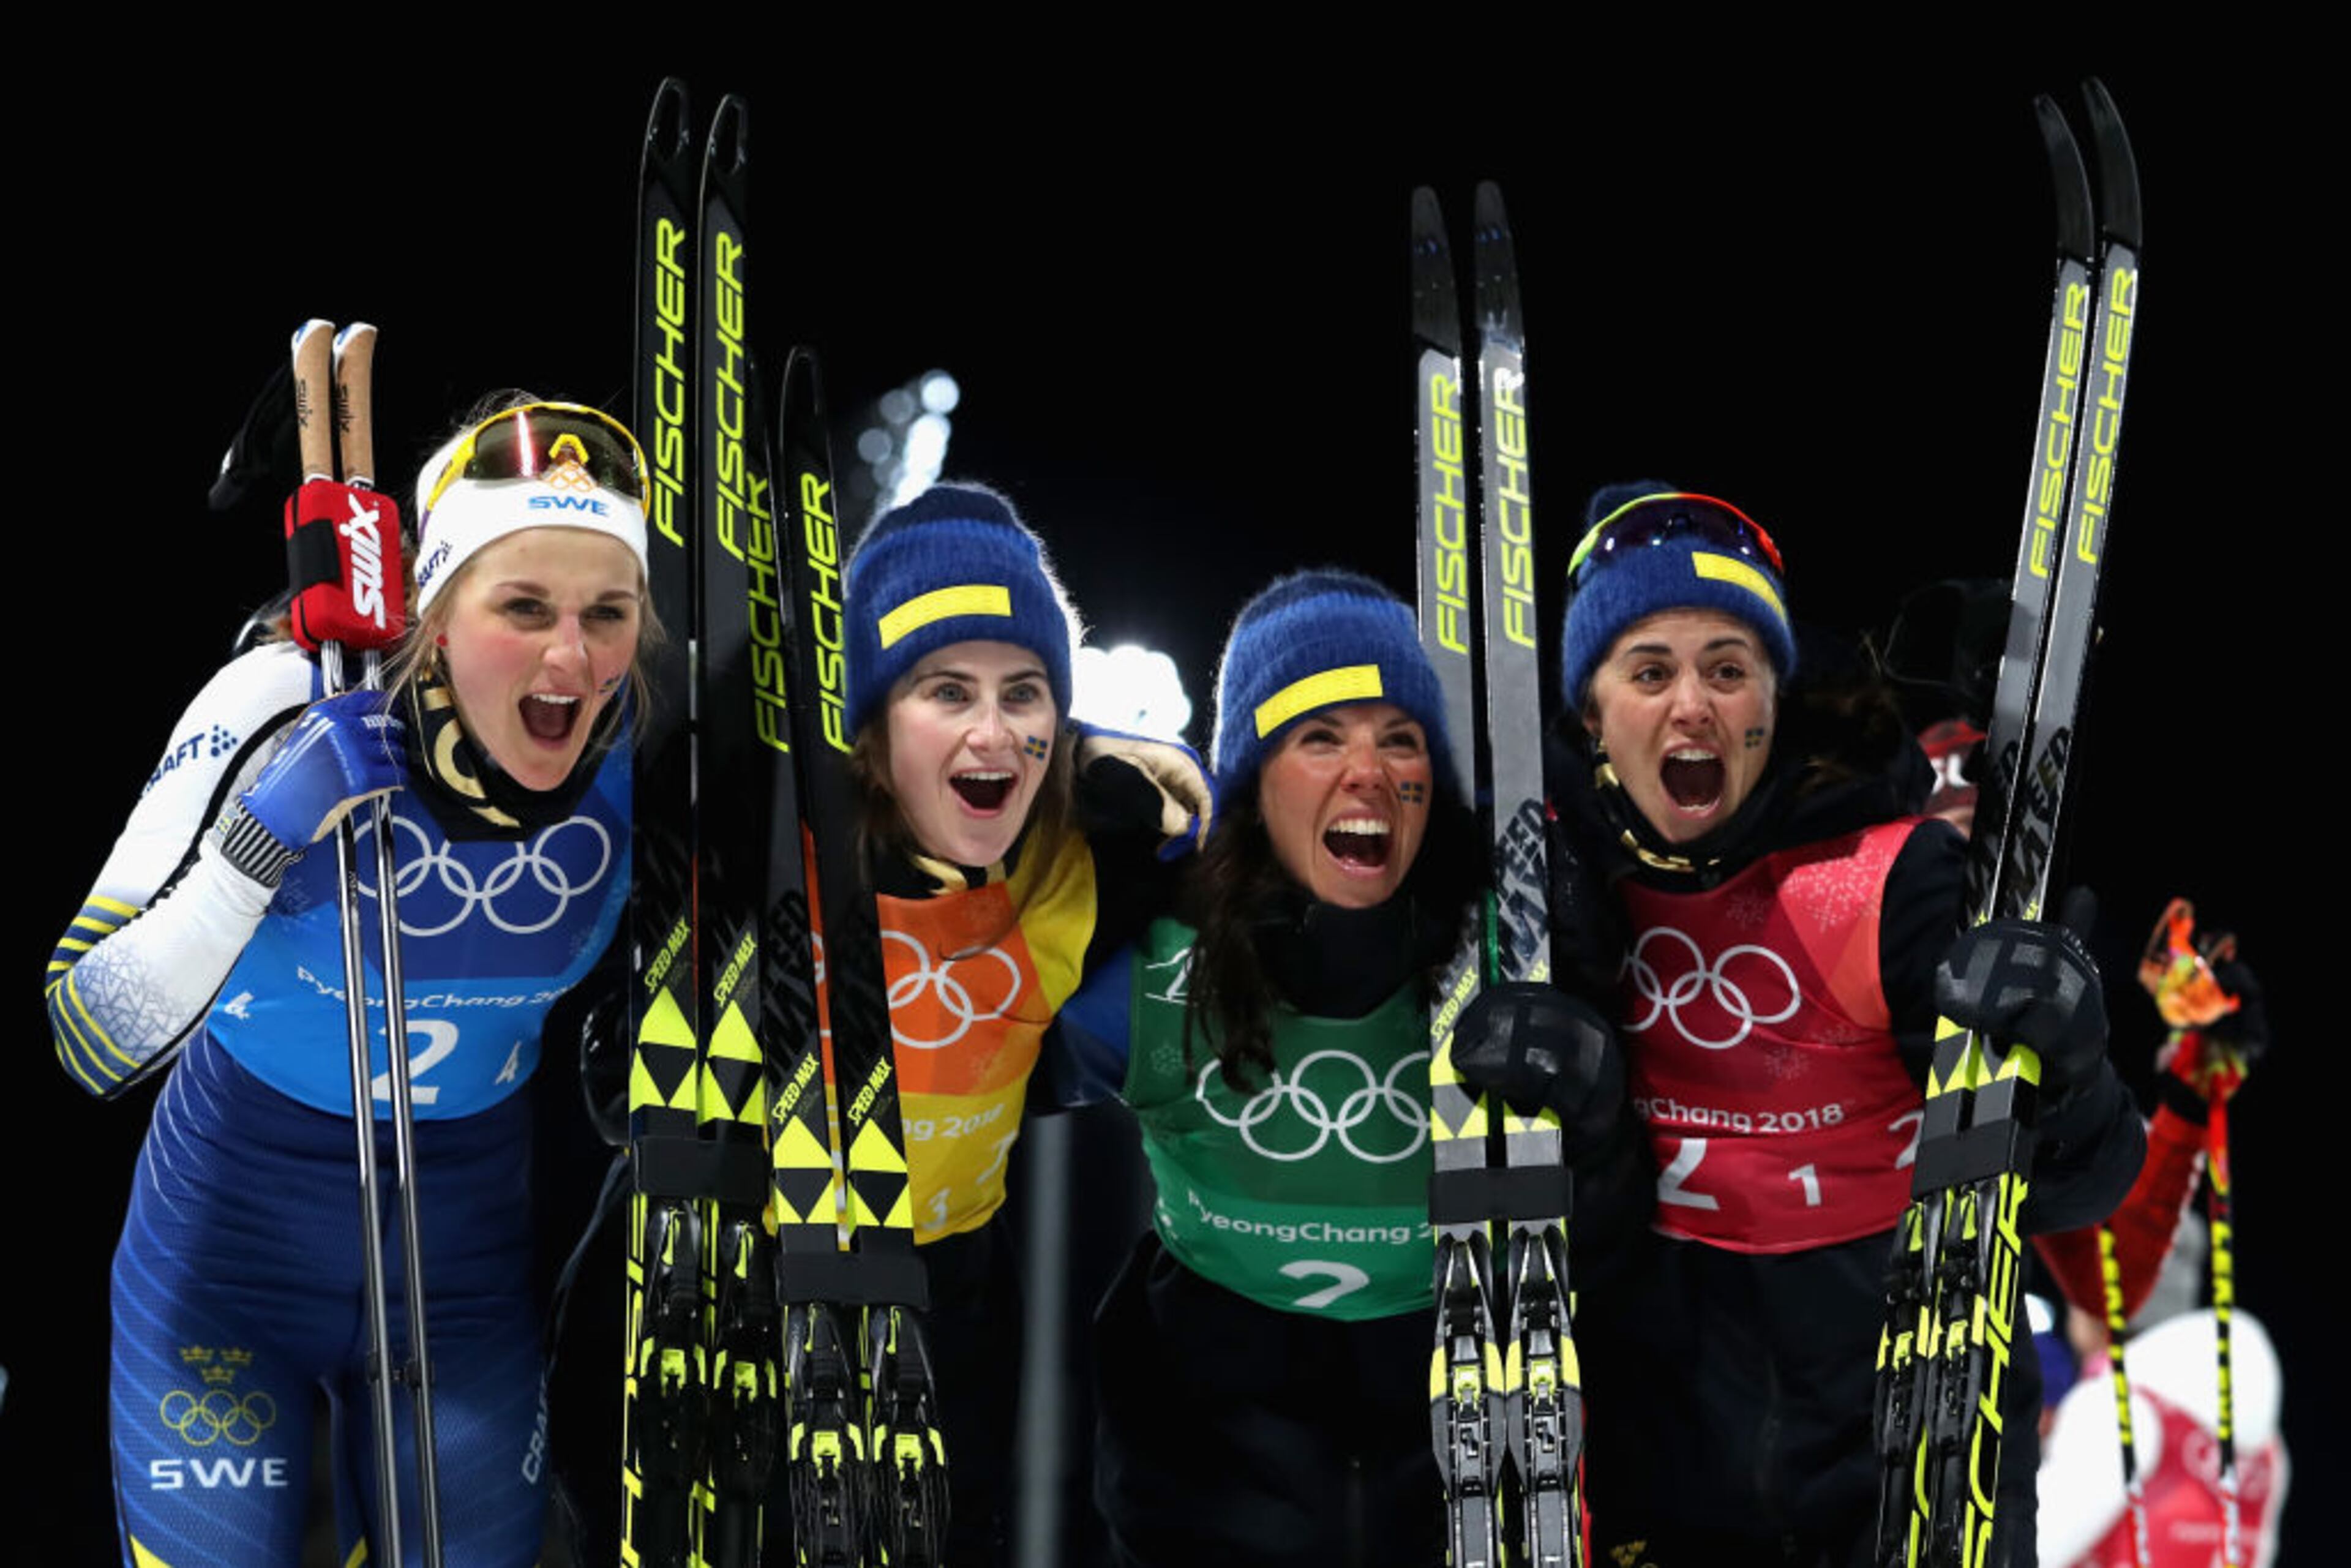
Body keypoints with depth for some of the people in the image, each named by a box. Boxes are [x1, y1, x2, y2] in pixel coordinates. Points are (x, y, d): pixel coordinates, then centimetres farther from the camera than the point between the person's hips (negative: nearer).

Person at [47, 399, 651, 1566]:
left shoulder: (645, 755, -16)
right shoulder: (290, 716, -25)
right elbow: (83, 1044, -25)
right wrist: (259, 844, -36)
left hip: (464, 1261, 3)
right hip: (234, 1244, -3)